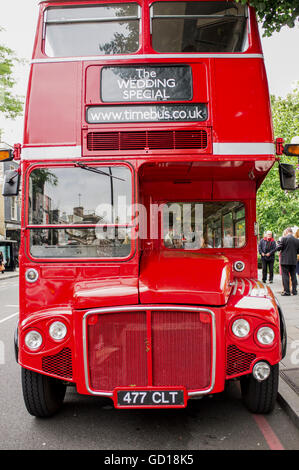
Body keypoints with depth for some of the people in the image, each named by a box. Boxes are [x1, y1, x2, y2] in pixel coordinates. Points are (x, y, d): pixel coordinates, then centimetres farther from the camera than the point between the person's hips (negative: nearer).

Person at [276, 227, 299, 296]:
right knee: (293, 275, 11)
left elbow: (278, 248, -9)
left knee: (285, 275, 0)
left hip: (285, 261, -4)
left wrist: (278, 243, 11)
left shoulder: (284, 238, -10)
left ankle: (287, 291, -2)